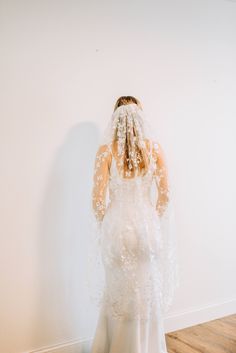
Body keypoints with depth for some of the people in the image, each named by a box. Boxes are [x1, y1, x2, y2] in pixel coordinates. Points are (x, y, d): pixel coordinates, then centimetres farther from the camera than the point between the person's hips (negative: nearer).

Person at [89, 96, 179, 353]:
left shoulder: (106, 150, -8)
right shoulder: (154, 148, -4)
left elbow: (98, 199, -9)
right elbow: (165, 194, -3)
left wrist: (104, 226, 8)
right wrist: (154, 221, 12)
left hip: (117, 227, -1)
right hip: (147, 224, 1)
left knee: (118, 293, 14)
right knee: (148, 293, 15)